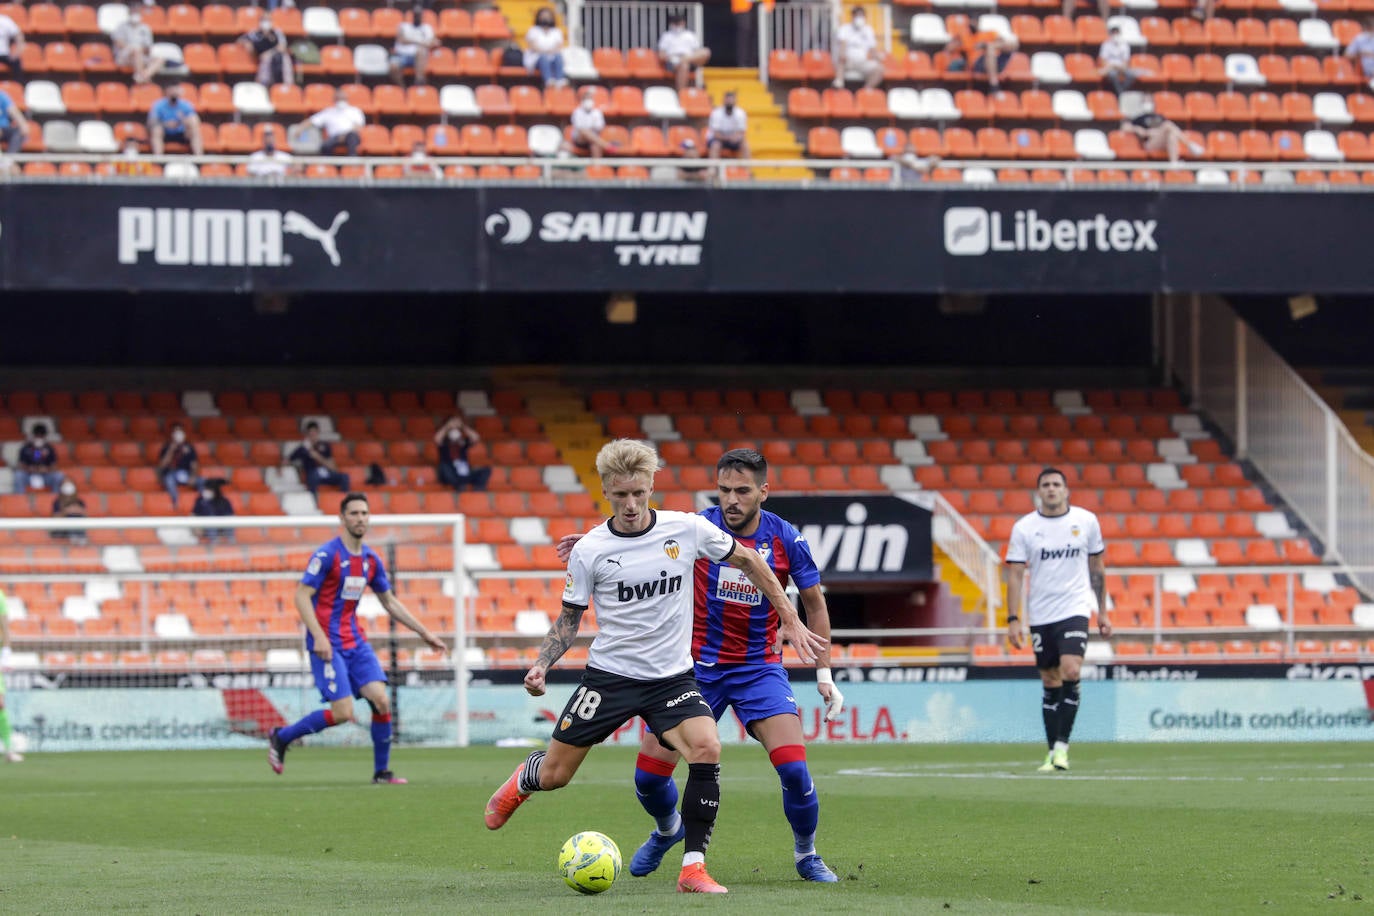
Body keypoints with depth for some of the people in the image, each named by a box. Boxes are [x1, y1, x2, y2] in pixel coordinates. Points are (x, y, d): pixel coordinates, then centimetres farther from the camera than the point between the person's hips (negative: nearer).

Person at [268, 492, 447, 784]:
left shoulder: (371, 559, 9)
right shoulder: (327, 555, -12)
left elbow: (390, 601, 20)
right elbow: (302, 596, -14)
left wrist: (424, 632, 18)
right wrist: (319, 637, -25)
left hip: (356, 641, 7)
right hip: (328, 644, -7)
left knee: (381, 700, -8)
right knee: (342, 713, -13)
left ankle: (382, 772, 5)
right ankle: (280, 737, 8)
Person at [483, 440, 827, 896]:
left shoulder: (688, 529, -7)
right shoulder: (589, 550, -8)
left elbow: (748, 561, 8)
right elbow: (569, 618, 5)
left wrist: (789, 618, 8)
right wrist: (541, 665, -11)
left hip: (673, 677, 0)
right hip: (609, 674, 0)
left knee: (706, 750, -27)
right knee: (553, 776, 3)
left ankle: (693, 868, -18)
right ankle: (522, 781, 43)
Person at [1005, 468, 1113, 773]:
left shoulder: (1086, 521, 2)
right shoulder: (1024, 528, 0)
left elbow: (1097, 568, 11)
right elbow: (1015, 574, 0)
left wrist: (1103, 613, 11)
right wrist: (1013, 619, -8)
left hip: (1075, 609, -1)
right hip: (1040, 616, 1)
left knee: (1071, 671, -20)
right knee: (1051, 684, 5)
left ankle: (1062, 745, -14)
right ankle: (1052, 753, 13)